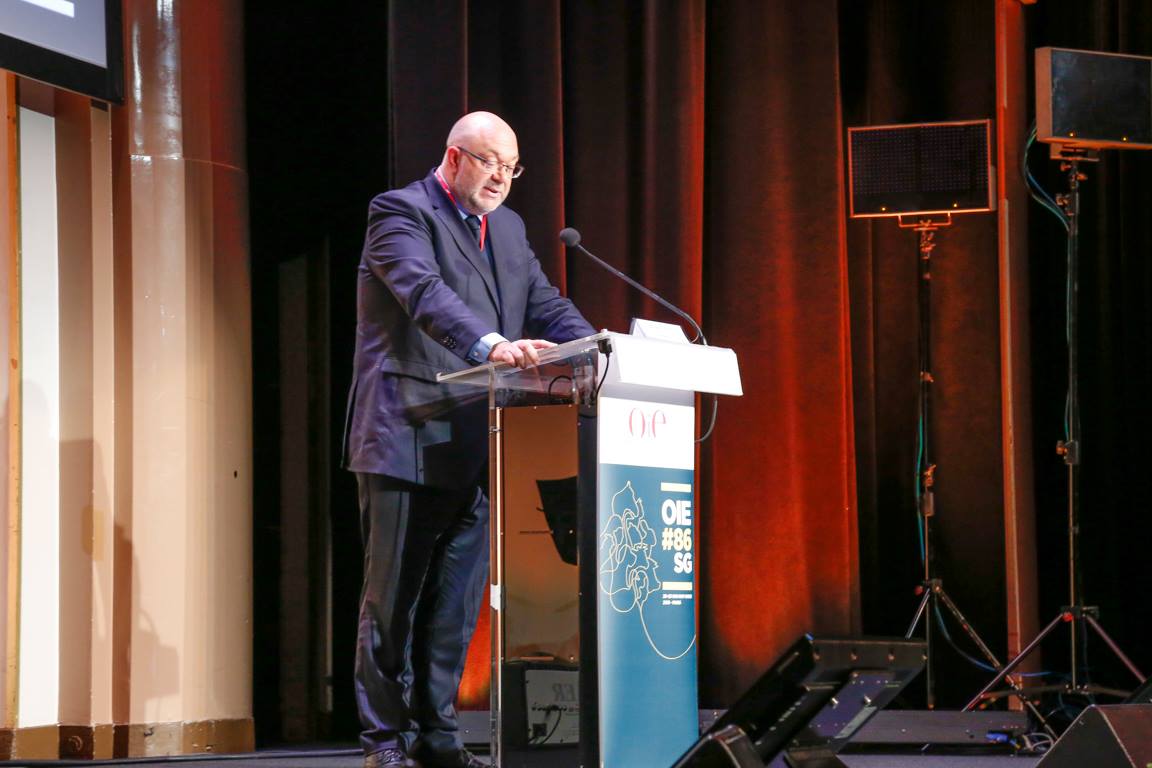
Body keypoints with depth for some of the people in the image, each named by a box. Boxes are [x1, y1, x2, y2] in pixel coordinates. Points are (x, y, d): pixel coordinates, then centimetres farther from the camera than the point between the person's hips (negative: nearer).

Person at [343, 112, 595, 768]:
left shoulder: (508, 228, 19)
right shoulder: (401, 212, -5)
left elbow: (547, 303, 13)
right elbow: (424, 290, -23)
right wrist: (490, 344, -39)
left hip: (476, 444, 7)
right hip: (408, 437, -7)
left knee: (458, 597, 8)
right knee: (394, 594, -1)